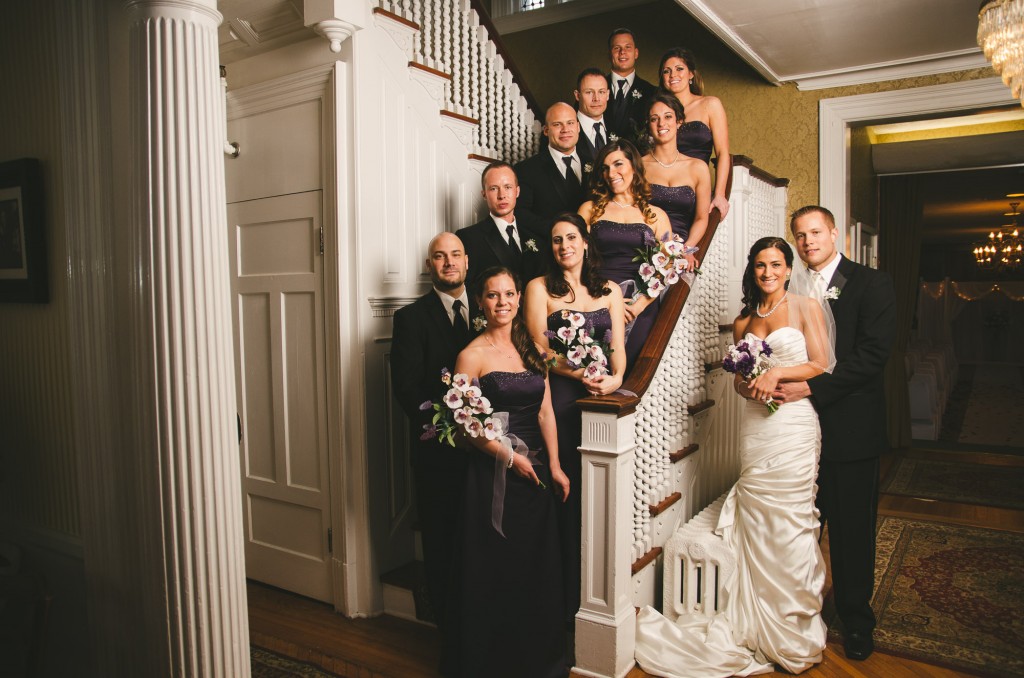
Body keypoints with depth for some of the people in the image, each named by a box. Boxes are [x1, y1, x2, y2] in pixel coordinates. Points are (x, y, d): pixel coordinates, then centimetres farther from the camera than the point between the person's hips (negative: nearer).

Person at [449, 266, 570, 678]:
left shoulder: (532, 349, 8)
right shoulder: (472, 355, -9)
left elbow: (545, 412, 7)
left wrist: (554, 466, 1)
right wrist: (509, 457, -14)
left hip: (535, 472, 5)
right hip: (493, 474, -5)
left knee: (539, 567, 14)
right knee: (495, 570, 7)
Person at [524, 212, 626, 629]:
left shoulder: (609, 291, 15)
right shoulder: (540, 288, 5)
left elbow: (618, 346, 9)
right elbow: (540, 348, -4)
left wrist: (615, 377, -12)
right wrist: (580, 374, -16)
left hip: (602, 397, 3)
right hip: (560, 397, -3)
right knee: (569, 493, -2)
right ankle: (571, 598, 10)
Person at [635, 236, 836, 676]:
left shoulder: (806, 306, 3)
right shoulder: (743, 322, 14)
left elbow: (822, 365, -2)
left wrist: (778, 372, -14)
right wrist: (748, 384, -3)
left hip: (795, 427, -3)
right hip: (755, 428, 4)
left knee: (790, 525, 0)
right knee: (756, 523, 5)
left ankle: (795, 634, 16)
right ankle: (763, 629, 18)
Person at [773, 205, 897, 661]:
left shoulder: (871, 284, -4)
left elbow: (873, 353, -15)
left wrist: (811, 387, -21)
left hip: (850, 430, -3)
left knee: (852, 530, 8)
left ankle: (855, 620, 27)